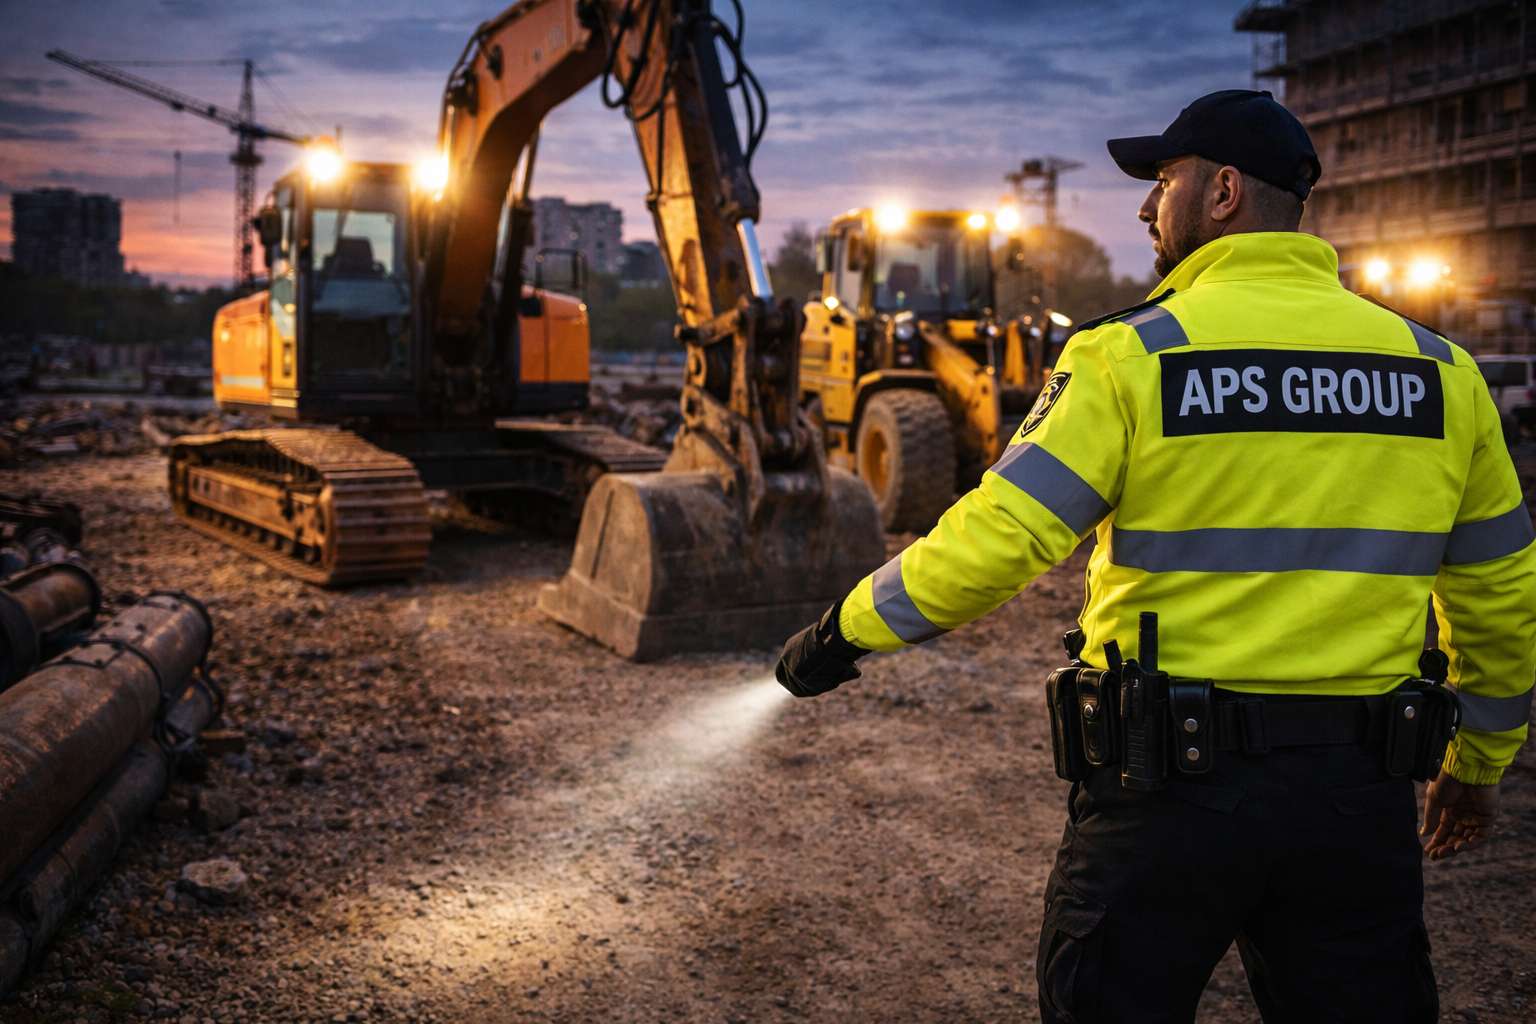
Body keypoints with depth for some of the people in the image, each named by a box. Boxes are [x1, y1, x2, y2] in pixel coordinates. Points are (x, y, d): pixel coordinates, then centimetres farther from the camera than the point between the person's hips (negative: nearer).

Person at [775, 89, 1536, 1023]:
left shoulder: (1136, 354, -9)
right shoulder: (1436, 368, 5)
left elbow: (995, 538, -15)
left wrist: (848, 631, -1)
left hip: (1172, 782, -4)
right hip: (1361, 796, 4)